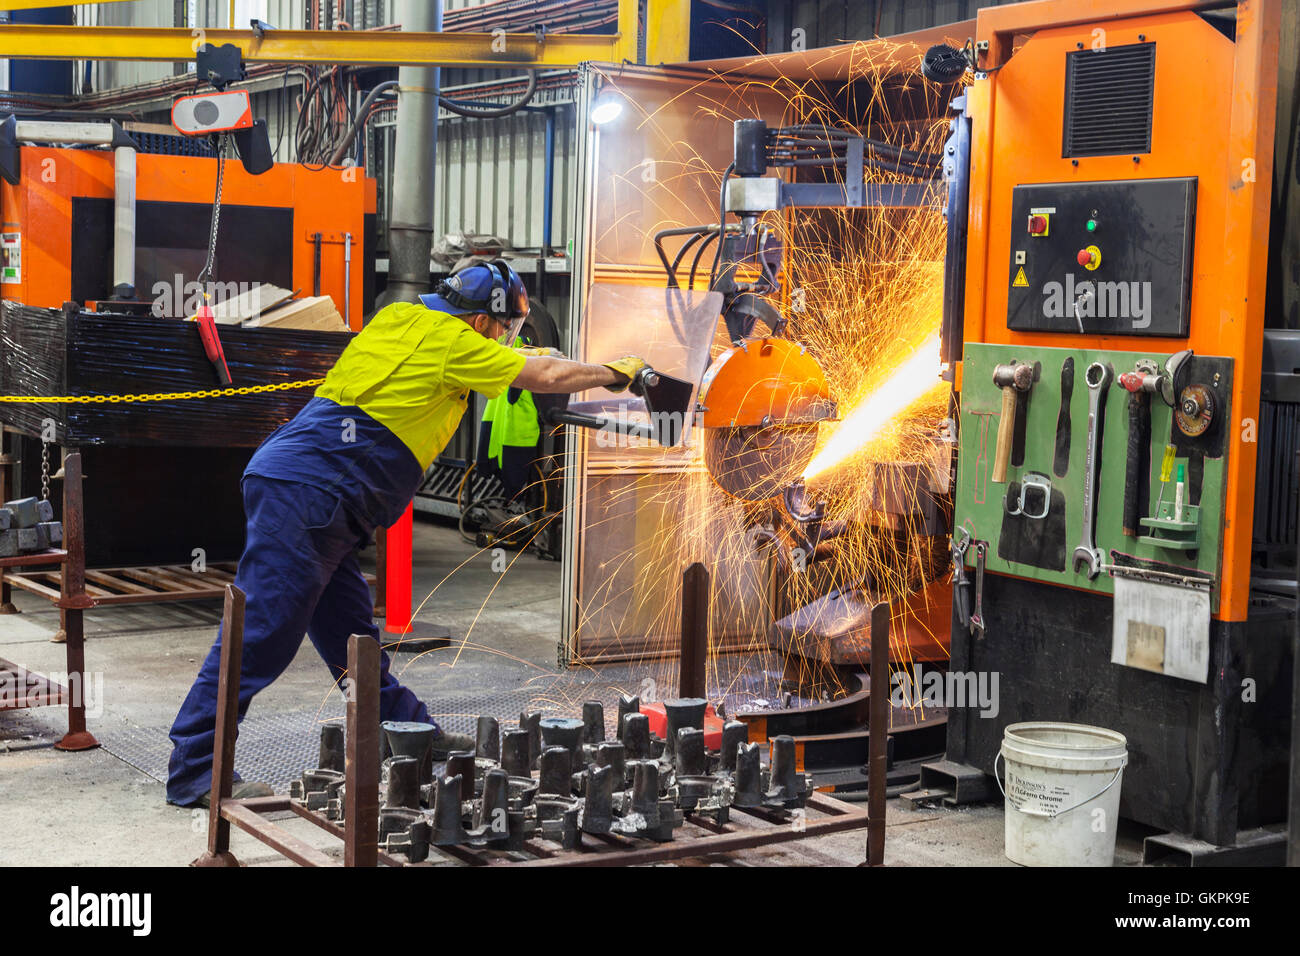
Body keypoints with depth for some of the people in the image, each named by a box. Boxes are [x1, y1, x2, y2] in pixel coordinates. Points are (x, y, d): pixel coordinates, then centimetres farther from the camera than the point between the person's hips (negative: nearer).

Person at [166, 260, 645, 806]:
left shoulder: (400, 317, 18)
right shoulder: (453, 342, -5)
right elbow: (548, 377, 4)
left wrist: (526, 359, 39)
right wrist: (615, 374, 18)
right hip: (306, 493, -10)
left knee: (350, 628, 16)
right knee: (262, 632, -9)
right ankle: (194, 771, -8)